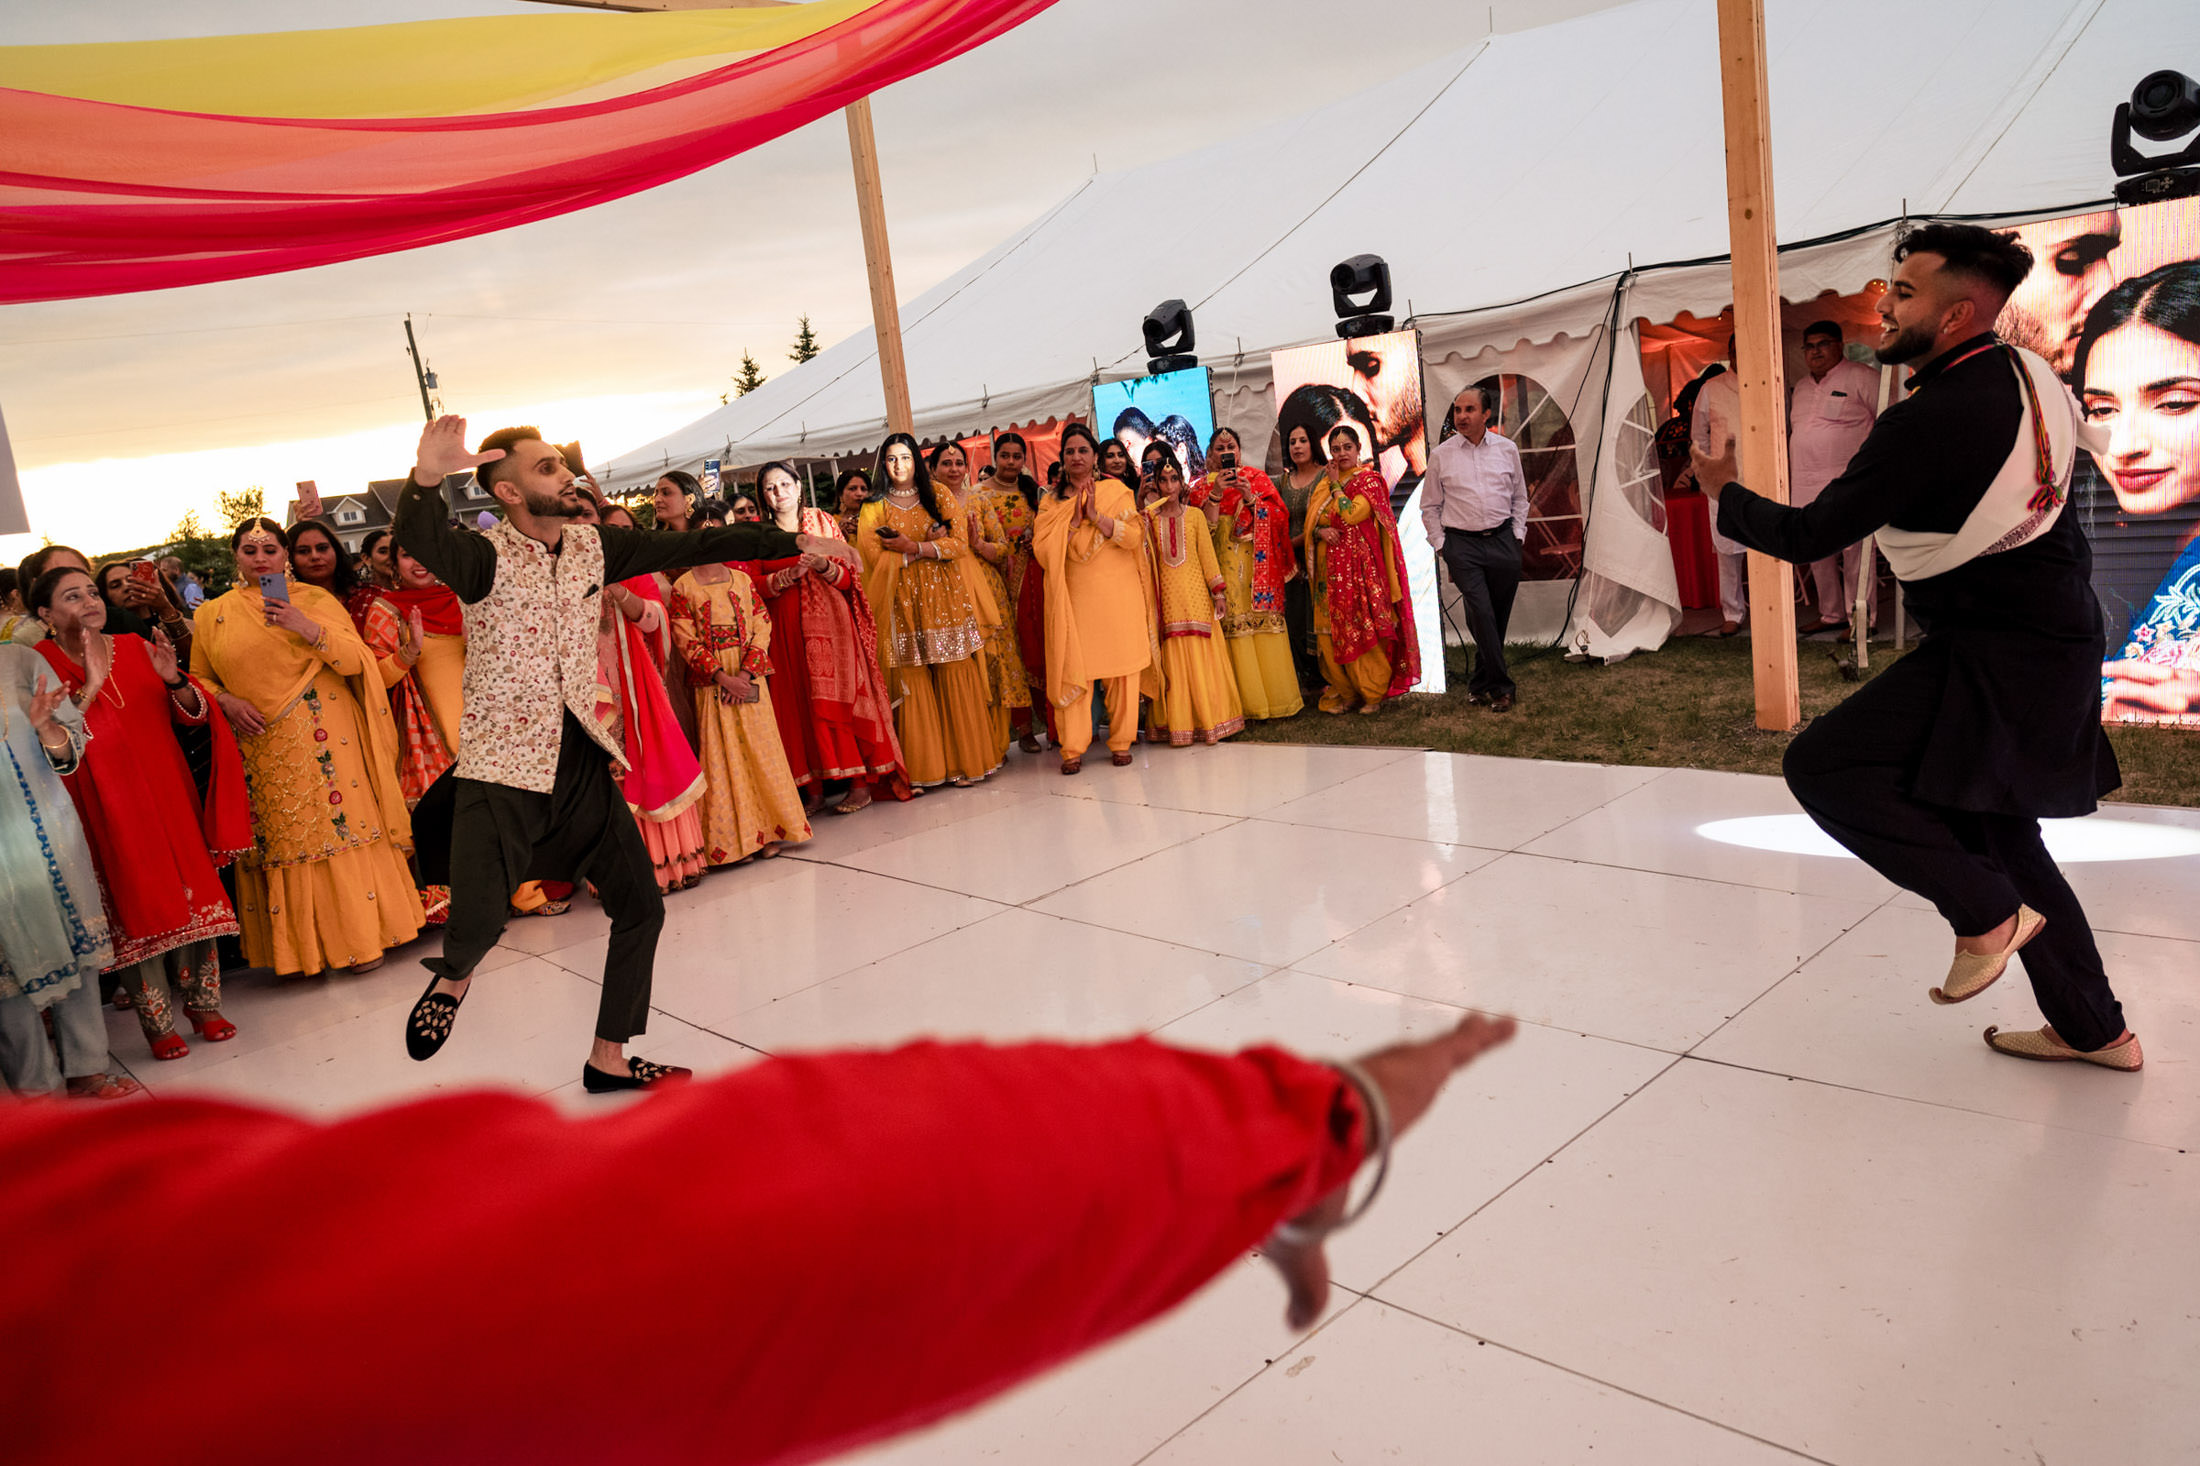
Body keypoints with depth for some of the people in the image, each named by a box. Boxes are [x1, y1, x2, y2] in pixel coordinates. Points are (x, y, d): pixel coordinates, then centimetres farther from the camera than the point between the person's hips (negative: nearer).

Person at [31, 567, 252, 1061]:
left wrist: (174, 679, -15)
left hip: (167, 794, 3)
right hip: (106, 809, -3)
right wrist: (90, 686, -24)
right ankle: (158, 1022, 13)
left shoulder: (136, 648, 6)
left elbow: (194, 715, 4)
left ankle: (203, 1004, 18)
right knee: (134, 908, 2)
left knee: (191, 894, 4)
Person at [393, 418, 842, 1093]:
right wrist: (426, 478, -53)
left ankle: (609, 1059, 26)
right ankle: (455, 977, 24)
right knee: (477, 924, -16)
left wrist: (792, 543, 8)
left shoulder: (593, 546, 6)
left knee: (641, 907, 9)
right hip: (503, 769, -6)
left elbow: (689, 546, 9)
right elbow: (418, 540, -31)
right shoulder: (486, 556, -11)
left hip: (582, 761, 6)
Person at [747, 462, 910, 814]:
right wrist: (788, 575, -14)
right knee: (798, 704, -2)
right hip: (785, 629, 1)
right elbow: (752, 586, 0)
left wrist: (824, 567, -14)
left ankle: (859, 784, -5)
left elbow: (849, 577, 5)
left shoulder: (822, 521, 9)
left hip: (830, 620, -1)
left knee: (838, 698, -7)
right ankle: (813, 789, 1)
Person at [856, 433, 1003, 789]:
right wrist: (930, 546, -8)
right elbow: (877, 559, -4)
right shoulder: (874, 509, 9)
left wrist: (912, 547, -11)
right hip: (905, 607, 0)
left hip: (947, 600, 1)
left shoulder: (939, 496, 11)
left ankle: (965, 761, 5)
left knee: (957, 682, -2)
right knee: (914, 686, -4)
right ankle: (921, 769, 1)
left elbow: (959, 543, -2)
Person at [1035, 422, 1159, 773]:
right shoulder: (1052, 500, 10)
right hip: (1074, 595, 0)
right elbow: (1042, 548, -2)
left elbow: (1134, 536, -5)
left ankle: (1121, 741, 10)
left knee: (1122, 665, 0)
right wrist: (1074, 520, -10)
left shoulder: (1117, 490, 8)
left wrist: (1096, 515, -14)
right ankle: (1073, 747, -2)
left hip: (1117, 592, 0)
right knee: (1073, 667, -6)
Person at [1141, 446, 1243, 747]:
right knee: (1173, 658, 0)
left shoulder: (1195, 515, 5)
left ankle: (1208, 719, 8)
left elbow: (1208, 554, 5)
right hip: (1167, 594, 0)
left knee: (1201, 655, 0)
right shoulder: (1150, 518, 6)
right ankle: (1179, 724, 5)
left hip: (1195, 592, 0)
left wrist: (1217, 592, 0)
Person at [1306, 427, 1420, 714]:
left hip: (1360, 567, -5)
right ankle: (1344, 692, 12)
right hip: (1331, 570, 5)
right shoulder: (1324, 485, 16)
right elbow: (1310, 525, 15)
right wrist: (1320, 531, -8)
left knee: (1362, 628, -6)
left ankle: (1373, 693, 4)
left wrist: (1336, 485, -4)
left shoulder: (1369, 481, -1)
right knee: (1332, 632, 2)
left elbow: (1352, 514, -17)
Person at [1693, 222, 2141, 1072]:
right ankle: (2094, 1029, 27)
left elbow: (1808, 537, -20)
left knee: (1823, 766, -13)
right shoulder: (2030, 378, 4)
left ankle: (1987, 914, -5)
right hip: (2055, 638, 10)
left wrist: (1723, 493, -4)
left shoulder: (1929, 421, -23)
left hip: (1999, 662, -9)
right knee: (1992, 828, 18)